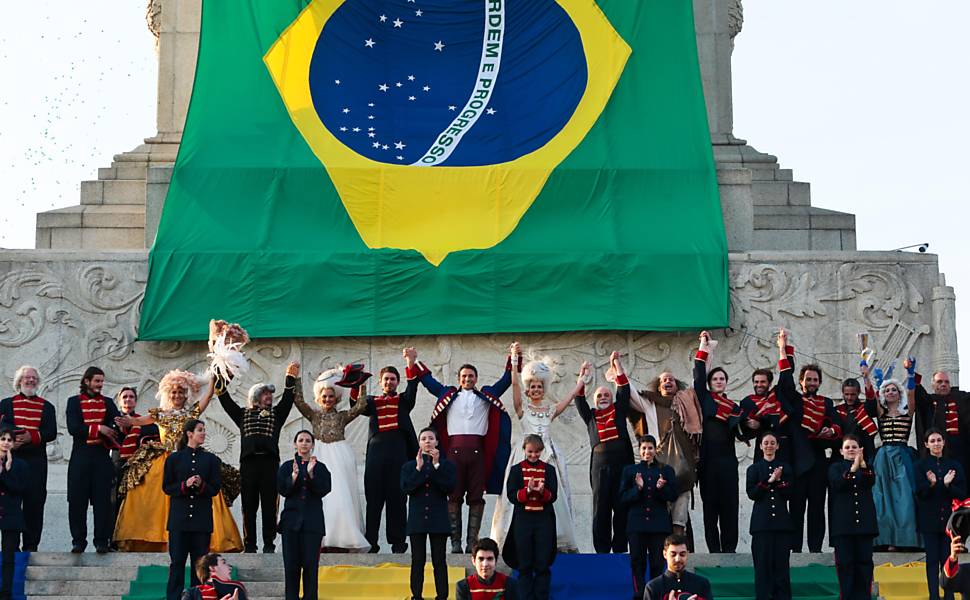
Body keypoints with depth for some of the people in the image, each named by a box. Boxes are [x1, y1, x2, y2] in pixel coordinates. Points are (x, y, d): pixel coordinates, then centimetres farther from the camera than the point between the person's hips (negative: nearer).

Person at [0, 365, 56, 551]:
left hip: (36, 461, 1)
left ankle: (31, 545, 3)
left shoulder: (46, 407, 13)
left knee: (35, 501, -2)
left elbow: (51, 432, 1)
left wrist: (32, 437, -16)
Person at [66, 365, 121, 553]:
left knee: (102, 499, -2)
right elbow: (73, 428, -8)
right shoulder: (74, 402, 6)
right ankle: (78, 540, 7)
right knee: (77, 499, -1)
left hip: (101, 455, 1)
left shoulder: (108, 403, 13)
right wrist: (98, 428, -16)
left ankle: (102, 541, 2)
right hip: (80, 456, -1)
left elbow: (116, 425, 0)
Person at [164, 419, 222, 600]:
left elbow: (215, 489, 6)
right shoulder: (174, 459, 5)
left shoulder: (211, 459, 7)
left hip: (202, 519, 1)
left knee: (199, 561, 3)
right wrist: (185, 485, -13)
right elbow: (166, 487, 4)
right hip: (179, 518, -1)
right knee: (177, 561, -1)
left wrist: (201, 485, -14)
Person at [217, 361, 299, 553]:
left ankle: (269, 544, 1)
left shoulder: (276, 413, 19)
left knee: (269, 506, -2)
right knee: (249, 506, 0)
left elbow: (288, 398, 9)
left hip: (269, 462, 0)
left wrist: (291, 377, 3)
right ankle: (249, 545, 3)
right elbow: (225, 400, 15)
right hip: (248, 463, 0)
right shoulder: (243, 414, 19)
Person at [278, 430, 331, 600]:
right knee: (291, 563, -1)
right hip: (292, 519, 1)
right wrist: (294, 476, -19)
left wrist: (311, 474, -18)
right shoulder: (286, 467, 7)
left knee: (310, 563, -3)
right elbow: (282, 490, -2)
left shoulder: (320, 467, 6)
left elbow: (324, 490, -5)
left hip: (313, 521, -1)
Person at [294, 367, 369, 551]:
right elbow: (299, 401, 2)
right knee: (322, 495, -5)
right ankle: (324, 538, -5)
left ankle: (342, 539, -8)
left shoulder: (342, 416, 11)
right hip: (321, 457, 1)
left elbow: (361, 405, 0)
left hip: (340, 457, -1)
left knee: (341, 494, -8)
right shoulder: (314, 415, 13)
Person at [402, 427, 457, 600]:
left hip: (438, 520, -1)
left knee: (439, 561, 0)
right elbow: (405, 488, -6)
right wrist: (418, 468, -14)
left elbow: (449, 487, -9)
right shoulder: (409, 466, 8)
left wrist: (436, 466, -13)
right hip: (417, 519, 1)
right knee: (418, 561, 3)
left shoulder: (447, 465, 5)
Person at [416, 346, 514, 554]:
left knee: (476, 497, -2)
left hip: (477, 450, 1)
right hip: (455, 449, -1)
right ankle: (455, 542, -4)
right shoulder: (449, 395, 17)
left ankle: (472, 542, -2)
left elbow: (506, 381, 19)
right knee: (454, 496, -4)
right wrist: (415, 362, 18)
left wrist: (512, 359, 11)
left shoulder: (486, 396, 18)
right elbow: (428, 381, 20)